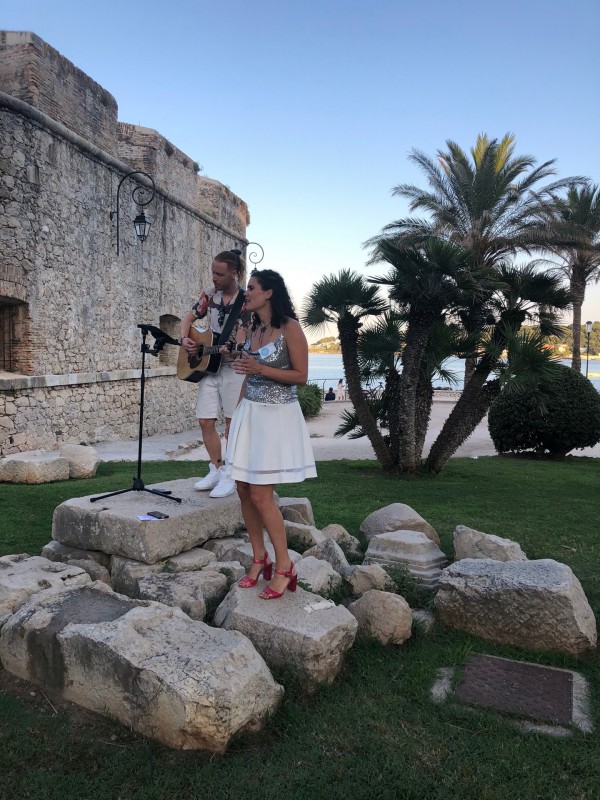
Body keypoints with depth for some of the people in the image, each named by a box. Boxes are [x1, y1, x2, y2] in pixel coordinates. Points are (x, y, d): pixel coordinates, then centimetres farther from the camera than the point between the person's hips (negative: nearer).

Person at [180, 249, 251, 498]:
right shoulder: (210, 295, 7)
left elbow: (242, 337, -18)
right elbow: (188, 318, 16)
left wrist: (231, 349, -38)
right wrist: (185, 339, -2)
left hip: (233, 367, -6)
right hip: (208, 366, 6)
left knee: (232, 422, 0)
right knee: (205, 421, 6)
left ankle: (230, 476, 10)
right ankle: (216, 470, 21)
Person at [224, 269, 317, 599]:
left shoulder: (290, 328, -10)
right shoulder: (252, 328, 12)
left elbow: (300, 376, -11)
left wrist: (261, 368, -20)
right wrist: (236, 414, 16)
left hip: (277, 415, -7)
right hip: (249, 413, 7)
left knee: (260, 494, -8)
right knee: (244, 489, 6)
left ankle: (284, 567, 7)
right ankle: (259, 558, 21)